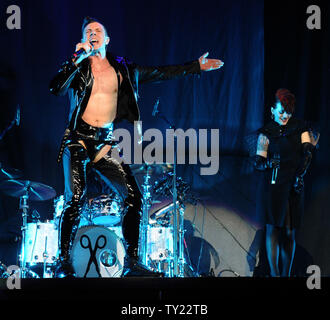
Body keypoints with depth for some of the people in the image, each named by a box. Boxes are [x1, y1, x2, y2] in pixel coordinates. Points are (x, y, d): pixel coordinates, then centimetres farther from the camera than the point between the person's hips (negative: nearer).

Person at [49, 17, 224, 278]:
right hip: (79, 141, -3)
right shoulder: (78, 67, 4)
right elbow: (56, 89, -14)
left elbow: (162, 73, 18)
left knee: (133, 197, -7)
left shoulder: (123, 69, 13)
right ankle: (64, 262, -7)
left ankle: (131, 263, 1)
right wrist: (78, 59, -16)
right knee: (76, 199, -17)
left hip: (106, 144, 4)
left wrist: (197, 67, 19)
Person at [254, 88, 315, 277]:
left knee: (289, 232, 2)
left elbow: (308, 152, -3)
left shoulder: (300, 127, 9)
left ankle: (286, 274, 4)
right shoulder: (266, 132, 5)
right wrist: (268, 163, -21)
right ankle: (274, 273, -9)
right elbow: (258, 163, 2)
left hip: (294, 186, 2)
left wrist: (300, 175, -17)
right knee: (273, 227, -6)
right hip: (273, 185, -2)